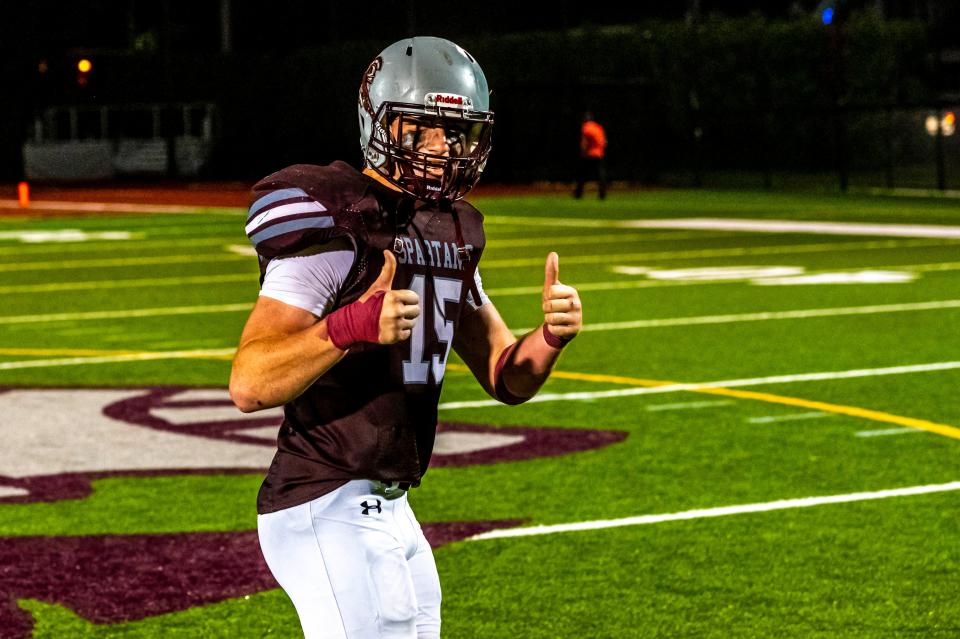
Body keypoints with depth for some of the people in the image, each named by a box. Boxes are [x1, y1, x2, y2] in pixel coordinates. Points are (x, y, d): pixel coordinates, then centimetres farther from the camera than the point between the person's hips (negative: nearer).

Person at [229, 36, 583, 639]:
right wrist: (347, 329, -39)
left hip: (388, 512, 9)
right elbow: (250, 384, -24)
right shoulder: (334, 226, -16)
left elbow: (507, 379, 14)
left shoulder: (450, 232, 11)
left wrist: (550, 336, -7)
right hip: (328, 513, -9)